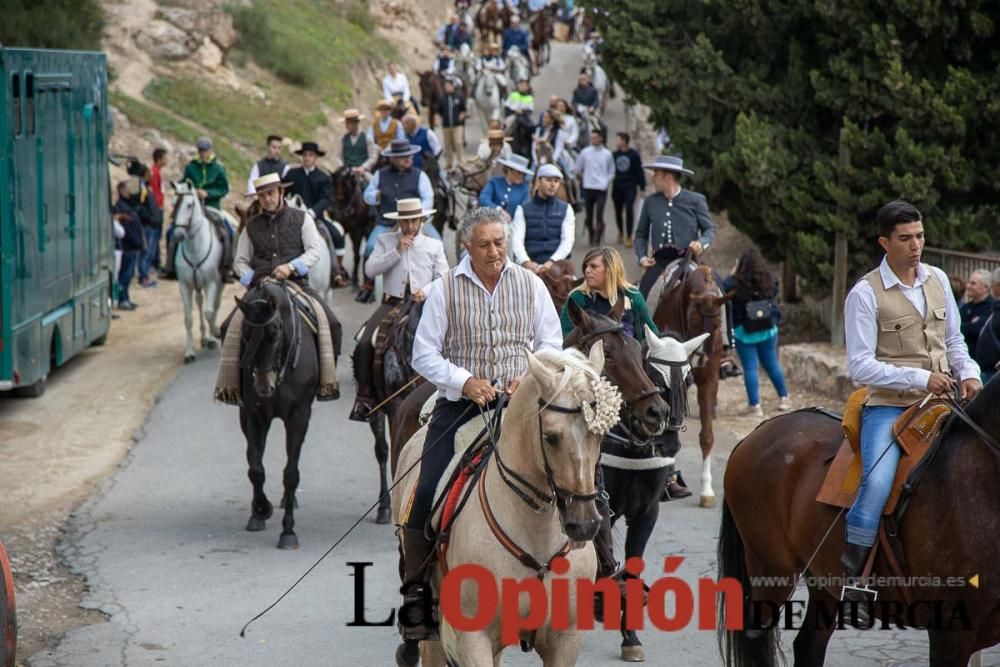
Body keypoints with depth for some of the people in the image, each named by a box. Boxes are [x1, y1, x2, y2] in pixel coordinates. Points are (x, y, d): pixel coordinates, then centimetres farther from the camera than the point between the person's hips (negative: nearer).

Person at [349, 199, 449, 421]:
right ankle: (364, 398, -15)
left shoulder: (435, 246, 13)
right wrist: (397, 251, -9)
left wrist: (427, 291, -13)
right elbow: (370, 270, -2)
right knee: (364, 344, -21)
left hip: (422, 304, 0)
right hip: (392, 303, 0)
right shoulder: (385, 241, 11)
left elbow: (443, 278, 7)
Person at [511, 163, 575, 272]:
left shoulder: (566, 209, 14)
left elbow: (568, 240, 2)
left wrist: (552, 262, -16)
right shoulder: (523, 209, 11)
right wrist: (526, 262, -21)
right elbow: (516, 240, -1)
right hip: (531, 266, -1)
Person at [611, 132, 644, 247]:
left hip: (630, 187, -4)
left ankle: (629, 237, -7)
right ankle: (621, 232, 35)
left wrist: (642, 187, -2)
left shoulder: (634, 154, -4)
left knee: (629, 210, -11)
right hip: (617, 187, 4)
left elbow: (640, 171, -1)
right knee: (618, 210, 11)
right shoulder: (614, 154, 5)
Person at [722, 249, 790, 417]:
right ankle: (783, 398, 29)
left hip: (744, 333, -4)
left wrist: (732, 275, 3)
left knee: (750, 368, 2)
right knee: (772, 364, 18)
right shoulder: (769, 283, -5)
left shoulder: (736, 285, -18)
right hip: (768, 331, 4)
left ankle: (755, 405, 1)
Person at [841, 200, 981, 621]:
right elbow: (860, 366, -11)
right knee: (877, 484, -27)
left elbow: (954, 341, 21)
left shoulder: (938, 280, 11)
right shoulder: (865, 294, -6)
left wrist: (968, 375, 0)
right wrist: (920, 378, -17)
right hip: (888, 407, -6)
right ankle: (848, 583, -18)